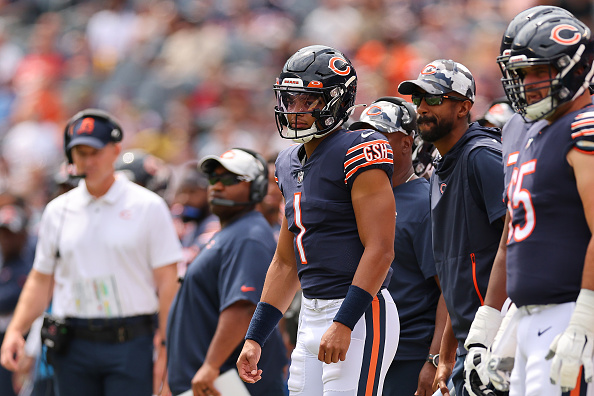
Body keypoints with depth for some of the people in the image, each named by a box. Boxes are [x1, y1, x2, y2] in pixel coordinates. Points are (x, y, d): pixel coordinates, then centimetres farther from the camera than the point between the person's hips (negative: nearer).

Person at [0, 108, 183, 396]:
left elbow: (167, 281, -3)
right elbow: (41, 279, 15)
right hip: (73, 345, 4)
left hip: (130, 343, -4)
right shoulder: (58, 211, 11)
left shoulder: (148, 207, 0)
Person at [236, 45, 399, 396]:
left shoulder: (358, 154, -11)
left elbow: (379, 250, -18)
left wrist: (344, 324, -23)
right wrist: (254, 339, 17)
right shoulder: (291, 165, 15)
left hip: (358, 314, -8)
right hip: (311, 318, 9)